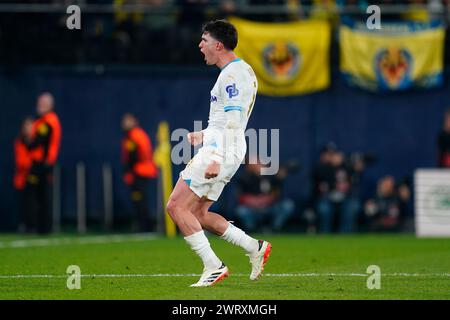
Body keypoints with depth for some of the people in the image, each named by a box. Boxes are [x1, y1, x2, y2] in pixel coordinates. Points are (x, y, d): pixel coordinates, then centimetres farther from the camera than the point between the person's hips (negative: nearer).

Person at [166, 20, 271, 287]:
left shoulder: (233, 74, -14)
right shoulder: (243, 71, 18)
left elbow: (232, 122, -21)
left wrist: (215, 159, -27)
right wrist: (205, 135, 31)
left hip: (221, 150, -10)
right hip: (228, 152, 10)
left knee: (176, 206, -10)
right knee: (197, 213, 13)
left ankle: (213, 266, -10)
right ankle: (255, 247, 11)